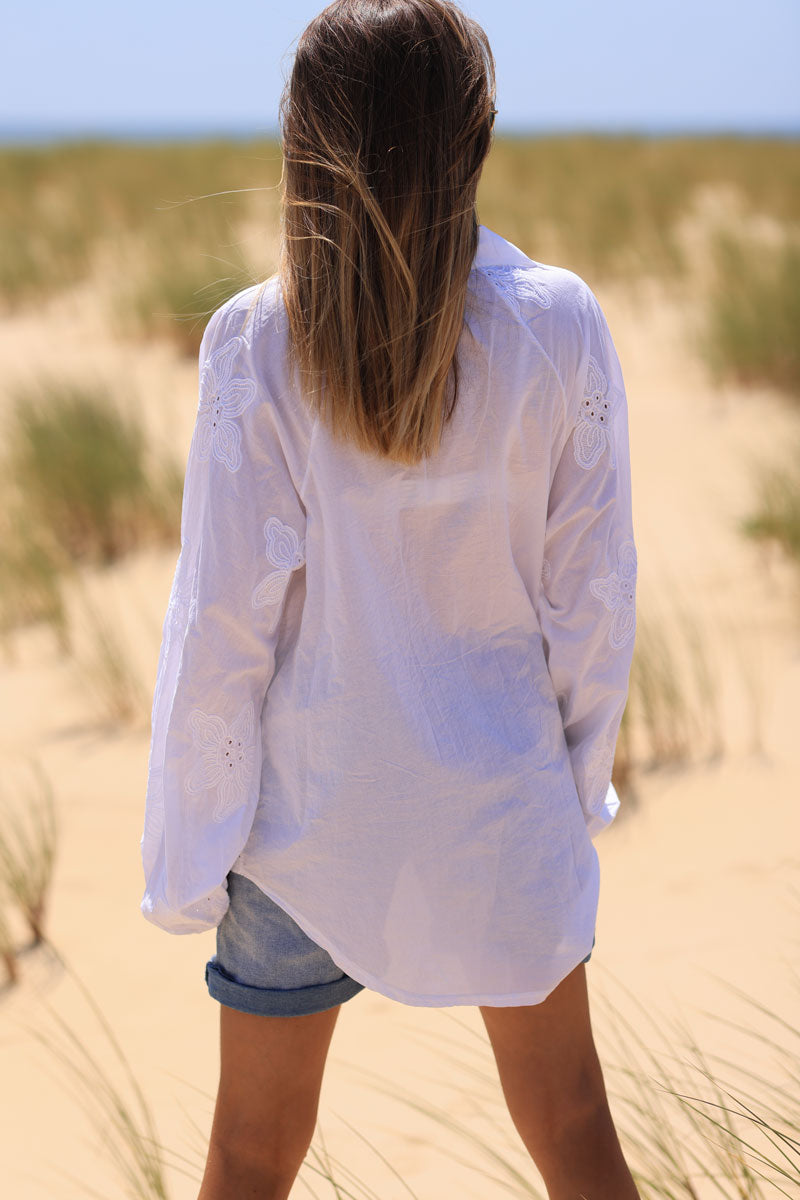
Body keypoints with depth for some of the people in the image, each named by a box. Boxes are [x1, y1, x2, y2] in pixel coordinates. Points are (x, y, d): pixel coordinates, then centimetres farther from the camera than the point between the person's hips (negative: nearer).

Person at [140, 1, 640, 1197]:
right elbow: (593, 592, -5)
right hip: (505, 796, 1)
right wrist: (582, 778, 11)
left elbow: (224, 622, -12)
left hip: (311, 807, -1)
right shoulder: (559, 323, -11)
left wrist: (191, 851, -1)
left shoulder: (259, 342, -15)